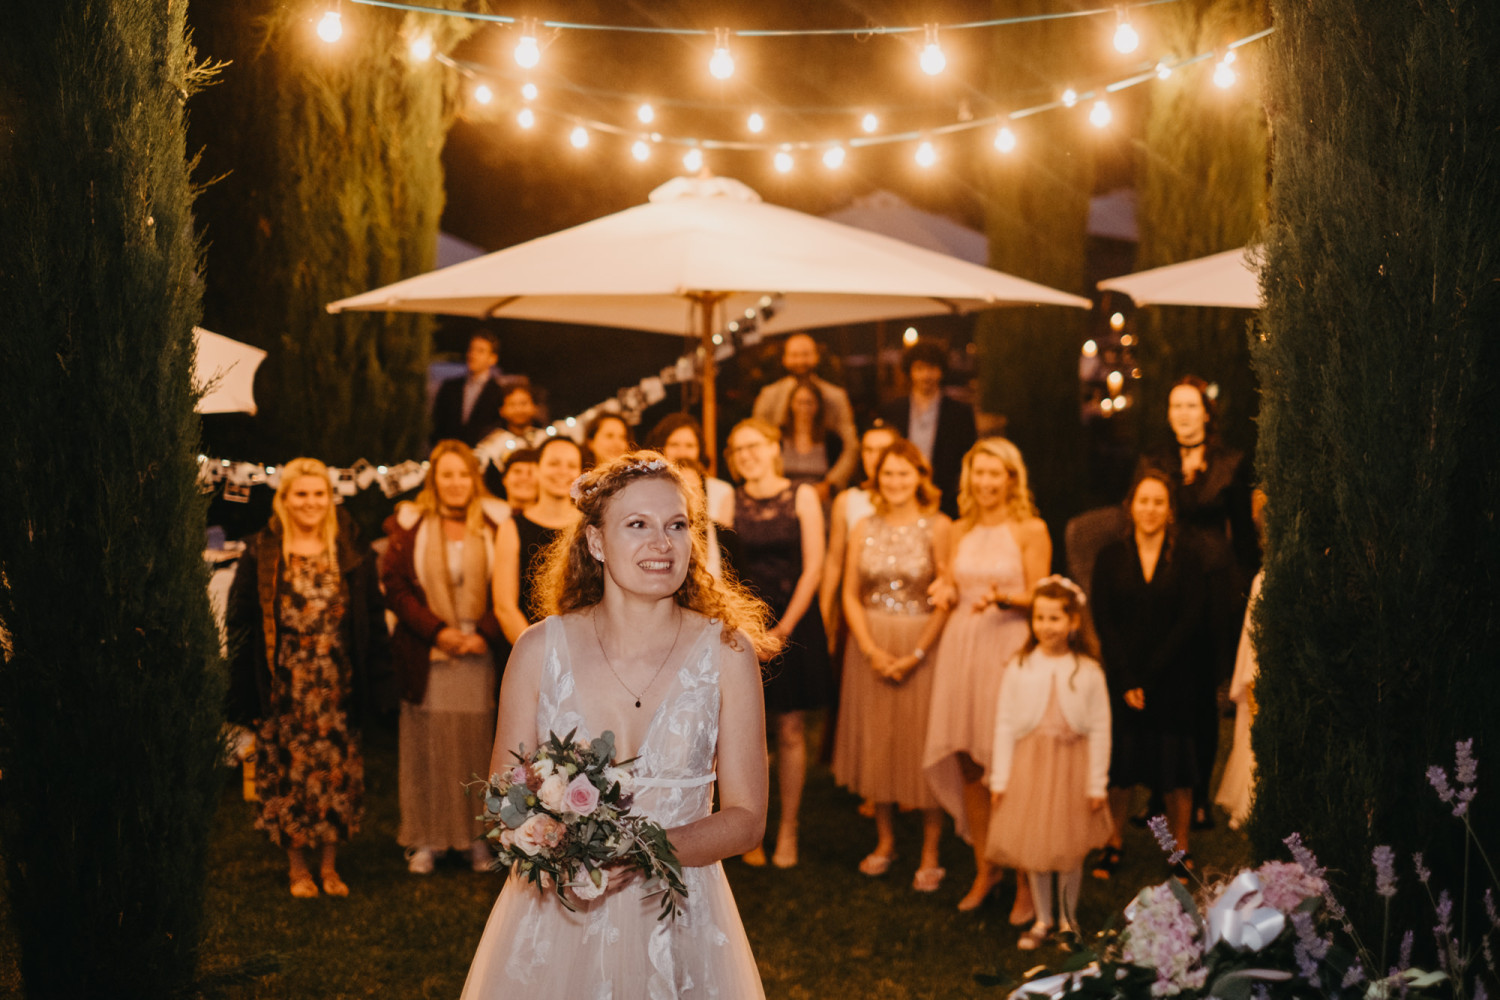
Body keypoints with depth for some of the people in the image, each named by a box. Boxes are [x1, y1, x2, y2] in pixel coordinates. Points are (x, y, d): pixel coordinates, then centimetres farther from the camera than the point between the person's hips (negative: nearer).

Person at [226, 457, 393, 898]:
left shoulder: (351, 554, 5)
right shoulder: (262, 555, 0)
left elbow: (372, 621, 6)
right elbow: (240, 623, -1)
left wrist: (377, 683, 0)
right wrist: (246, 692, -6)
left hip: (337, 685, 2)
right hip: (284, 687, -1)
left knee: (337, 771, 5)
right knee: (287, 772, 3)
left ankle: (329, 865, 20)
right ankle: (298, 868, 18)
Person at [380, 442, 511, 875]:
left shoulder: (496, 525, 4)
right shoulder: (409, 524, 5)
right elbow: (395, 586, 1)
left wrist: (484, 634, -9)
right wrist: (436, 630, -8)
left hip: (481, 655, 0)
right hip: (427, 656, 0)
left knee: (480, 742, 2)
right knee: (427, 745, 2)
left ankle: (477, 835, 12)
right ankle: (427, 839, 10)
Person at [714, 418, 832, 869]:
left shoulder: (802, 497, 2)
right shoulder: (730, 504, 6)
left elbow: (813, 566, -2)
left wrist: (785, 626, -6)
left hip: (793, 624, -1)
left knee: (790, 730, 1)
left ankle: (788, 829, 9)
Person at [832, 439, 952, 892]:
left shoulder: (937, 527, -6)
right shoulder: (865, 528, 5)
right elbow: (850, 595, 4)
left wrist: (916, 654, -15)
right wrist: (871, 650, -8)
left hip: (922, 646, -4)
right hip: (871, 646, 4)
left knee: (922, 742, -1)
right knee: (875, 740, 10)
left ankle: (930, 854, 8)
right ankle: (885, 841, 26)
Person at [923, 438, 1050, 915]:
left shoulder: (1031, 530, -1)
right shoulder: (961, 531, 14)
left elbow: (1038, 599, -3)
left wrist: (1002, 598, -21)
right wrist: (947, 593, -1)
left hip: (1010, 646, -5)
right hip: (962, 646, 5)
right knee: (968, 764, 5)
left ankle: (1025, 880, 3)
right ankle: (984, 868, 18)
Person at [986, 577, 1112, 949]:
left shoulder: (1088, 671, -7)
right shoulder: (1019, 668, -4)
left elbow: (1100, 730, -4)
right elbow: (1004, 724, 0)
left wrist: (1096, 784, -3)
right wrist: (999, 779, -1)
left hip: (1072, 765, -1)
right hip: (1029, 764, 1)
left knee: (1070, 849, 10)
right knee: (1033, 847, 8)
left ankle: (1068, 918, 29)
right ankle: (1042, 919, 25)